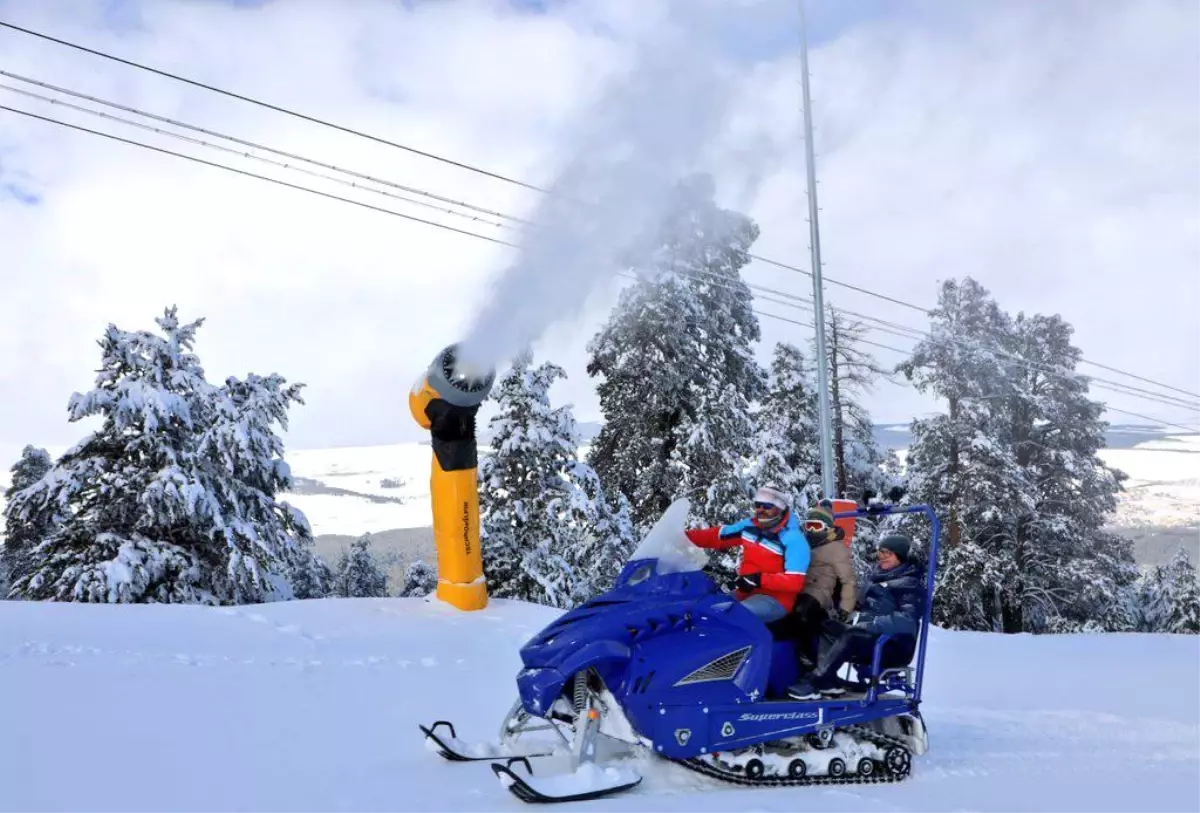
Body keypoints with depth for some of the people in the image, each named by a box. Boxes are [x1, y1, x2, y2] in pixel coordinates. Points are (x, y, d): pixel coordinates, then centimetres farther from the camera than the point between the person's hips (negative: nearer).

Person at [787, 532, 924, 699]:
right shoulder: (877, 576, 16)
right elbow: (864, 606, 24)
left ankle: (814, 682, -37)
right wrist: (856, 617, 3)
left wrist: (870, 621, -30)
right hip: (868, 637, 8)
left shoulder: (911, 585, -6)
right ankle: (828, 682, -27)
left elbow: (906, 621, -21)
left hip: (894, 647, -8)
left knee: (851, 636, -34)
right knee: (822, 625, -10)